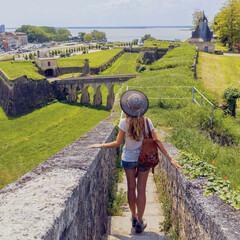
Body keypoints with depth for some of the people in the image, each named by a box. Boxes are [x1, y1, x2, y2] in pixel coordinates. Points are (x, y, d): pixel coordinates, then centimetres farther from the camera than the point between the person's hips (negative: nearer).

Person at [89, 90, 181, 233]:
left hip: (128, 158, 0)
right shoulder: (146, 122, -13)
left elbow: (117, 143, -14)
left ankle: (134, 217, 30)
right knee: (141, 190, 8)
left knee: (131, 188, 16)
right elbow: (157, 141, -13)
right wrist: (169, 158, -8)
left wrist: (100, 146, -1)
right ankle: (140, 222, 13)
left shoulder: (124, 123, -17)